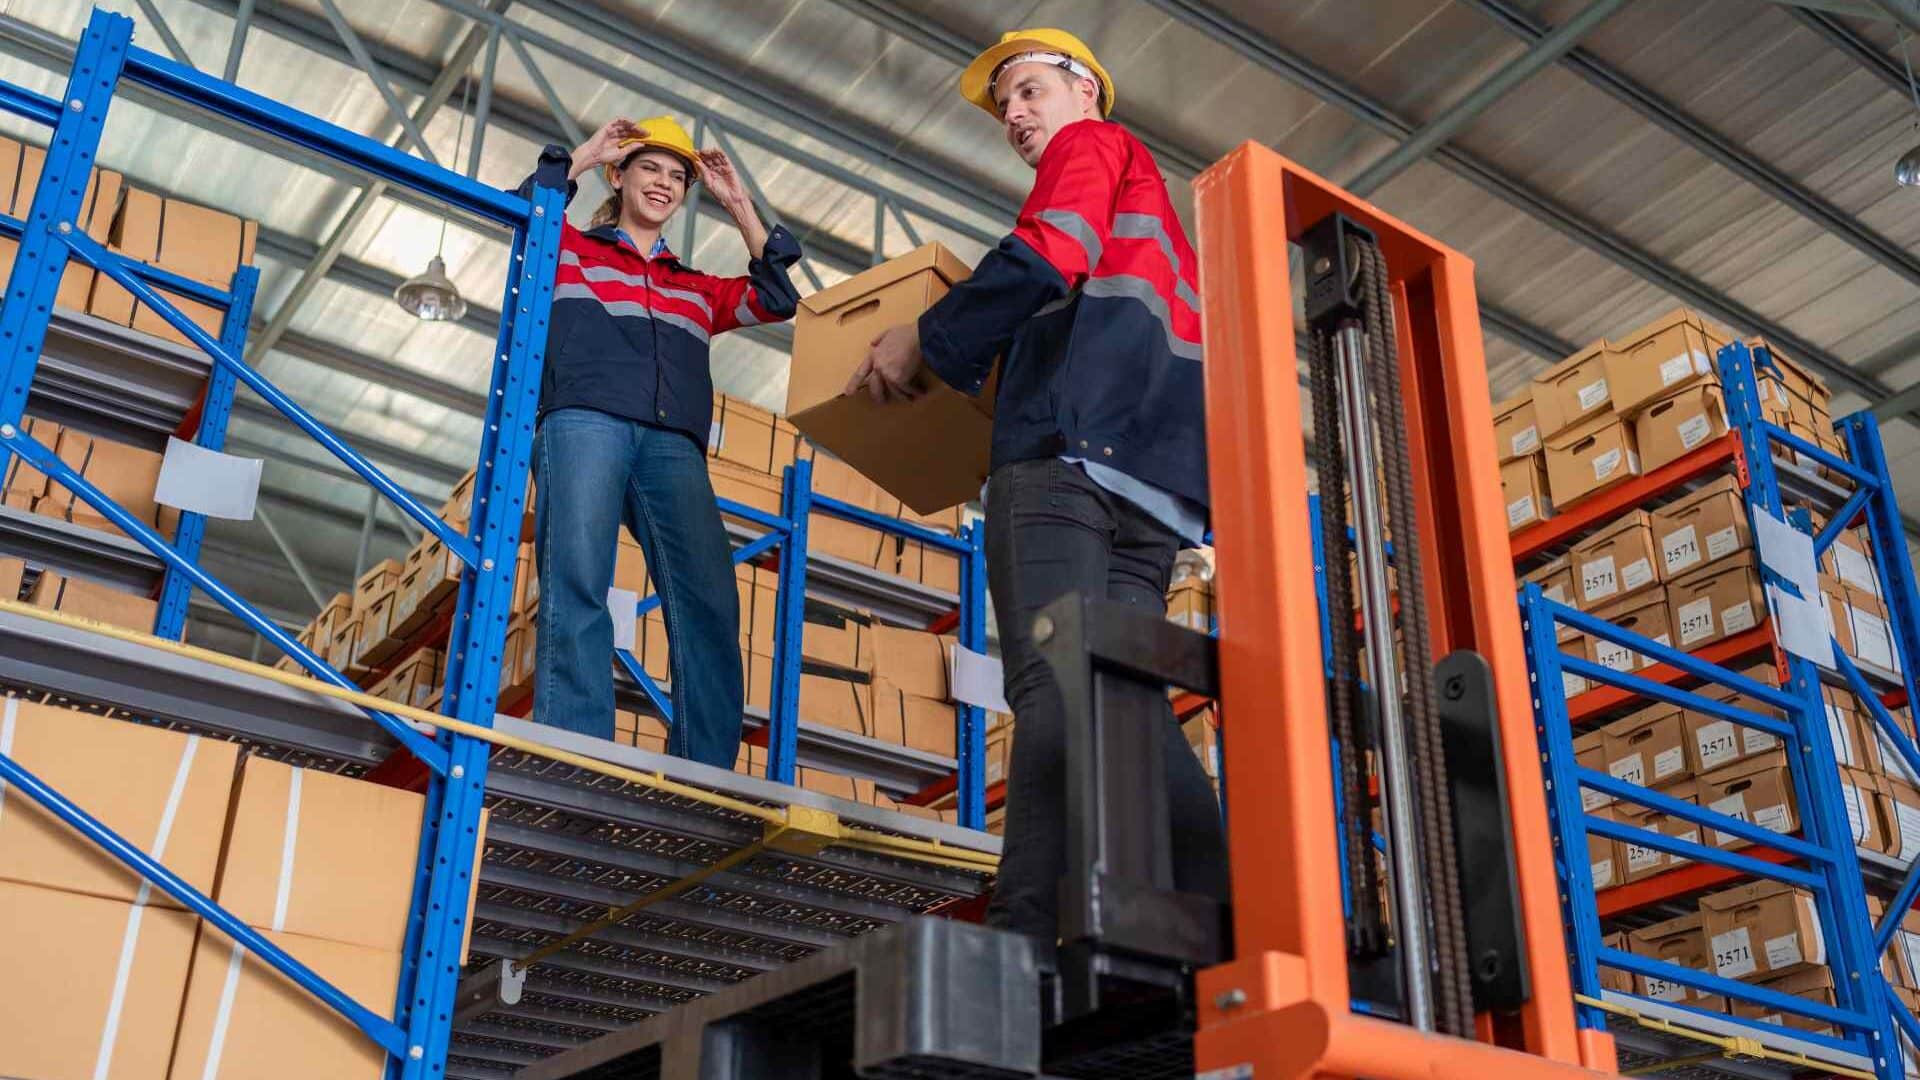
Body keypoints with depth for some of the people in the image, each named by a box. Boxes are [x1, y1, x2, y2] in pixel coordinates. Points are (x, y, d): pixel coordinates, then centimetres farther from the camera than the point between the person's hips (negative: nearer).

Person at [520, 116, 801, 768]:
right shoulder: (571, 249, 25)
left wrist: (738, 206, 28)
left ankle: (705, 778, -24)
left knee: (709, 602, -18)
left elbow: (777, 299, 25)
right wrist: (584, 155, 15)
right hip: (585, 424, -3)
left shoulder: (699, 291, 34)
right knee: (577, 584, -24)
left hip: (674, 445, 3)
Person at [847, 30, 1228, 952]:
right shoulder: (1150, 215, 41)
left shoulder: (1090, 141, 16)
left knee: (1056, 690, -23)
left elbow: (1048, 256, -5)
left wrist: (926, 342, 3)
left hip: (1069, 444, -8)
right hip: (1152, 472, 9)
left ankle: (1030, 937, -34)